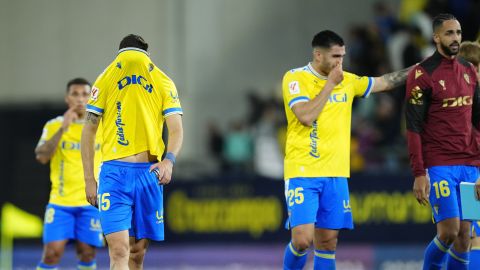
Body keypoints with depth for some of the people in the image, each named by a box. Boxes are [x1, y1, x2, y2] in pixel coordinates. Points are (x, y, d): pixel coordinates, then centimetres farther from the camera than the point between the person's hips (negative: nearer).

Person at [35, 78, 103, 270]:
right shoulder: (54, 126, 3)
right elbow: (41, 157, -12)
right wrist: (63, 129, -18)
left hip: (91, 202, 1)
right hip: (60, 202, -1)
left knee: (87, 253, -1)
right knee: (52, 252, -10)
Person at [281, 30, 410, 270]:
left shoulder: (347, 81, 12)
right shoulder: (295, 78, -5)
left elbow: (385, 82, 27)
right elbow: (306, 116, -19)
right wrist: (330, 84, -13)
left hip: (335, 175, 5)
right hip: (302, 173, -5)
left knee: (327, 243, 3)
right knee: (302, 239, -16)